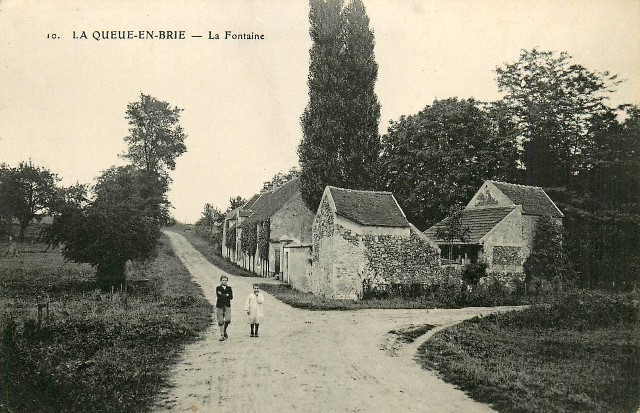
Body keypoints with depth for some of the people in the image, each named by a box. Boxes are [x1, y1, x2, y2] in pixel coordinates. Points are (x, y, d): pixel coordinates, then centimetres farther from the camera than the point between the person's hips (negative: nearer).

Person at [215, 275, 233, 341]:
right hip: (220, 306, -1)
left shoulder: (229, 288, 9)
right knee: (220, 321, -2)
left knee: (228, 320, -12)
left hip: (227, 306, 1)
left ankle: (225, 330, 16)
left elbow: (231, 297, -3)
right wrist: (226, 295, -9)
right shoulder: (218, 288, 3)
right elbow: (218, 295, -15)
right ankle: (222, 335, 9)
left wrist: (222, 295, -8)